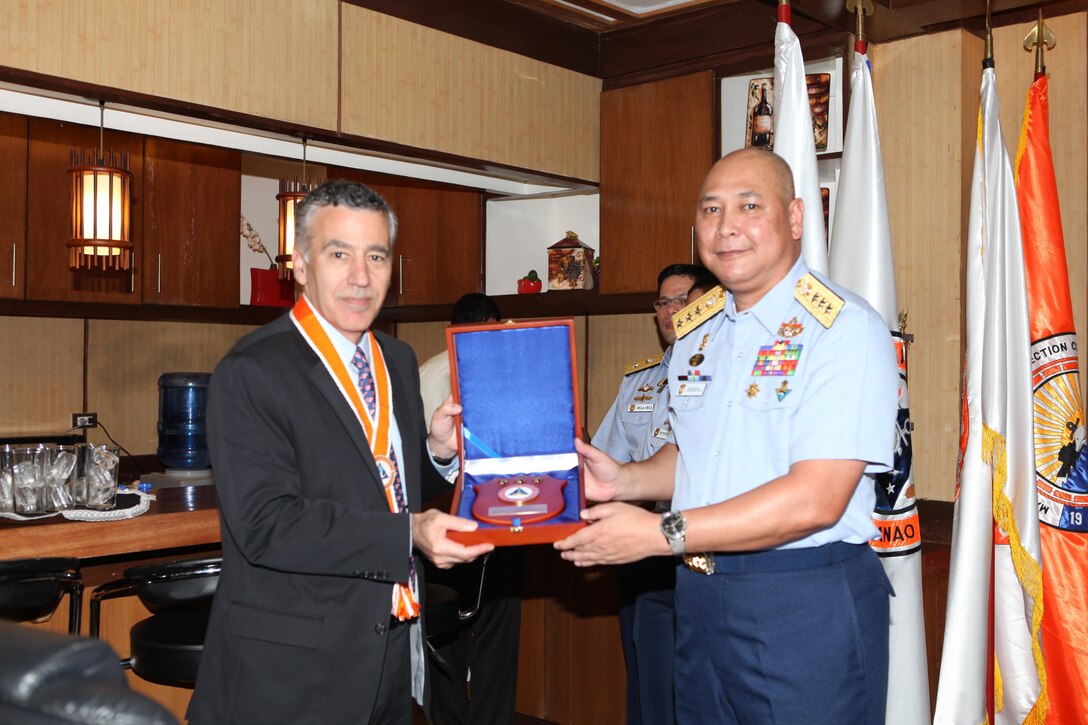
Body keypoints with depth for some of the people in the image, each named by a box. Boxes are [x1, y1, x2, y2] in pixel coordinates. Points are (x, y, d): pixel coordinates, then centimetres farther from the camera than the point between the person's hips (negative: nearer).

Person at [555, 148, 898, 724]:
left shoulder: (845, 330, -14)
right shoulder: (696, 329, 9)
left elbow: (816, 499, -23)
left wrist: (660, 534, -22)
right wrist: (624, 481, -1)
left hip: (806, 610, -6)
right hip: (698, 600, 7)